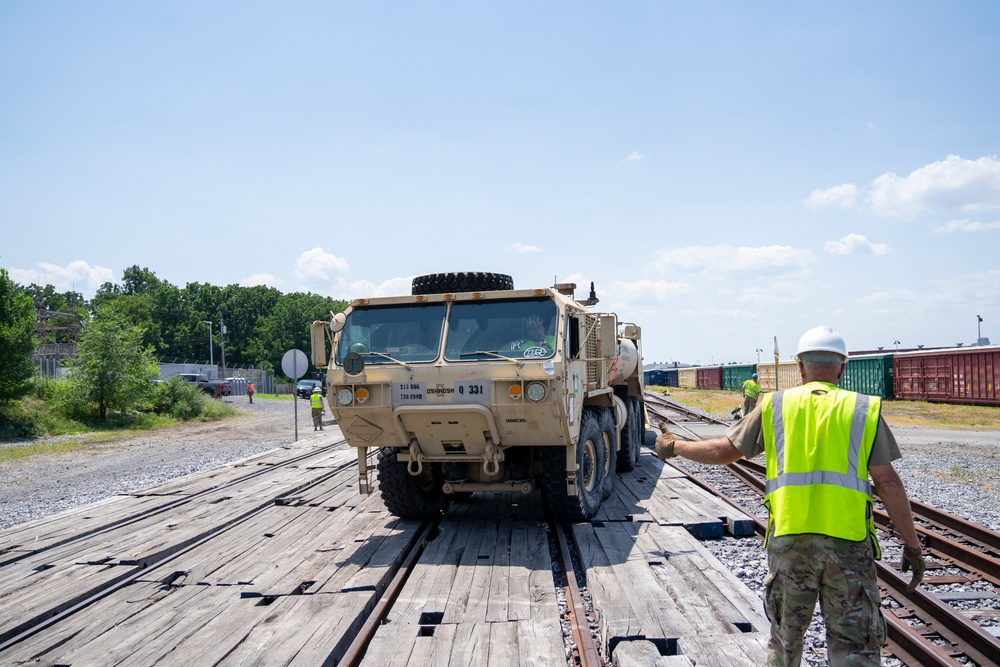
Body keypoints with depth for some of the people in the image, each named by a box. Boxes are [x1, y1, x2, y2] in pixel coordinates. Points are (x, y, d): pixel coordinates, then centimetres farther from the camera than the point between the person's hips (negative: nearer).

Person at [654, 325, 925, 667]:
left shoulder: (775, 405, 6)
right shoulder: (864, 409, 3)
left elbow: (723, 451, 9)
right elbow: (887, 482, 0)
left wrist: (674, 446, 26)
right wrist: (912, 544, 7)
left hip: (788, 540, 1)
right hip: (848, 544, -1)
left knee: (785, 638, 19)